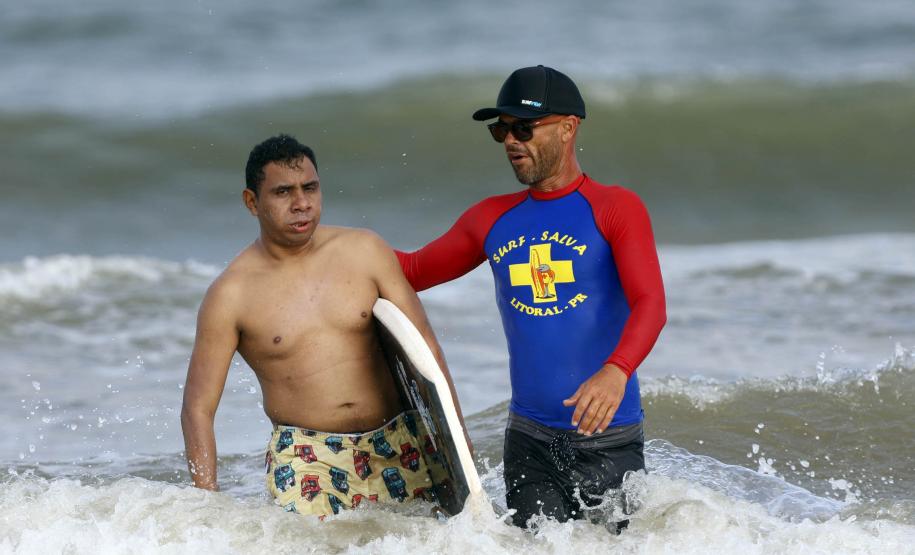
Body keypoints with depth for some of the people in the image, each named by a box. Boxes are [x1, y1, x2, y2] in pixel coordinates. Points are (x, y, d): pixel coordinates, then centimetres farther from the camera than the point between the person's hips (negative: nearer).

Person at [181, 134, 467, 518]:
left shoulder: (365, 251, 2)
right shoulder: (230, 295, -5)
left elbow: (424, 349, 4)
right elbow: (197, 410, -2)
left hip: (395, 440, 2)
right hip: (307, 456, -2)